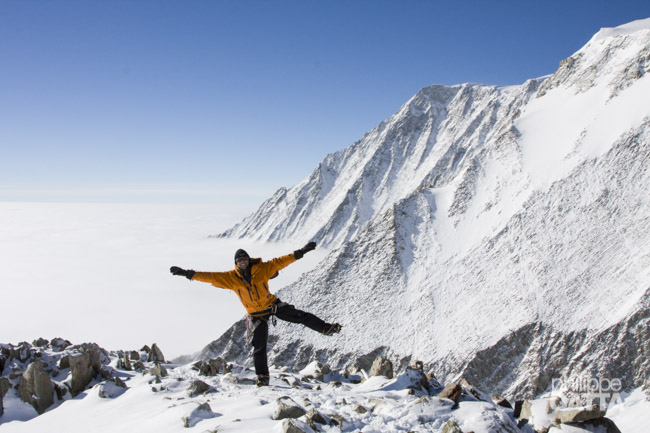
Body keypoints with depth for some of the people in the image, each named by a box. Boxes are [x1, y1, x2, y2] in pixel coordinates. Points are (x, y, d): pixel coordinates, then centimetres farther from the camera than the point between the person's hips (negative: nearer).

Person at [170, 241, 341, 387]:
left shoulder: (262, 269, -16)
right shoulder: (230, 278, -14)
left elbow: (280, 262, -18)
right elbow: (210, 277, -18)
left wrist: (301, 252, -25)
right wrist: (189, 274, -27)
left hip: (273, 305, 0)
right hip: (257, 315, 0)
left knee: (300, 316, -5)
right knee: (259, 346, 0)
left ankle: (326, 328, 10)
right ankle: (263, 376, 12)